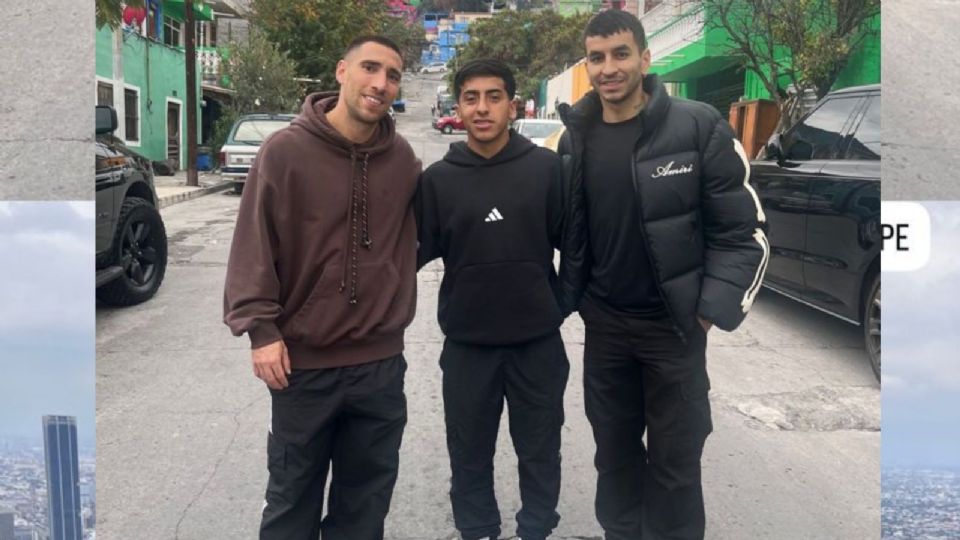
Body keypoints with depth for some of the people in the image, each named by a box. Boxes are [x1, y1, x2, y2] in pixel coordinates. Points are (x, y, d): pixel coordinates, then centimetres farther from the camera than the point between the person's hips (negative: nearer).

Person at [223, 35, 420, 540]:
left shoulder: (403, 158, 2)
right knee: (293, 494, 14)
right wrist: (261, 327, -13)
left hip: (381, 360, 3)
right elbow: (254, 246, -9)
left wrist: (396, 307, 9)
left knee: (367, 493, 17)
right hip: (303, 358, -3)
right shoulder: (286, 150, -10)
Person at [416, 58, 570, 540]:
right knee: (470, 455, 15)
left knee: (540, 451, 15)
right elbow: (415, 251, -1)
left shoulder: (546, 167, -4)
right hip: (467, 343, 1)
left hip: (538, 340, 0)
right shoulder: (437, 178, -1)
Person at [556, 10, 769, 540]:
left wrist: (714, 310, -14)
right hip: (603, 322, 4)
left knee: (675, 461, 6)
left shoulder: (699, 127, -11)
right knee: (613, 450, 17)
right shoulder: (574, 137, 3)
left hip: (673, 322, -4)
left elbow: (742, 230, -9)